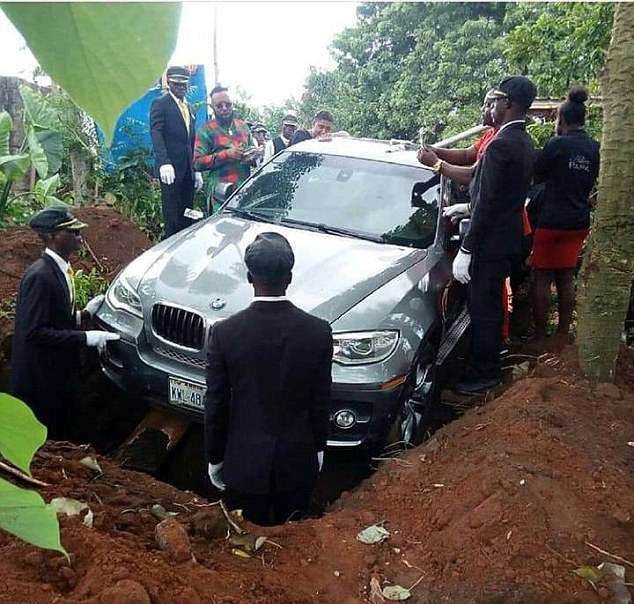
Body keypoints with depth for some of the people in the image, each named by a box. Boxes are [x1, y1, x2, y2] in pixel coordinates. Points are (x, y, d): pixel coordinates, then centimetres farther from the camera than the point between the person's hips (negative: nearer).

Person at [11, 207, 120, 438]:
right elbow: (34, 332, -26)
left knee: (59, 434, 21)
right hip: (41, 381, -9)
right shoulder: (40, 275, -23)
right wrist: (85, 338, -24)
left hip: (57, 373, 9)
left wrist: (84, 314, 2)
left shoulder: (58, 269, 5)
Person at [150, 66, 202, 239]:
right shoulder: (160, 104, 0)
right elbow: (156, 134, -12)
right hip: (171, 168, -6)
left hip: (188, 169, 6)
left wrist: (196, 170, 16)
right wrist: (164, 163, -25)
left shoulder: (188, 107, 22)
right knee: (172, 217, -5)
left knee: (187, 216, 5)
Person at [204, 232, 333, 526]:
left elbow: (216, 406, -9)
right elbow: (321, 402, -5)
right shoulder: (319, 331, -15)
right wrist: (318, 447, 12)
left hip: (245, 461, -1)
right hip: (298, 460, 1)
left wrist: (214, 458, 6)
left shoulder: (224, 333, -18)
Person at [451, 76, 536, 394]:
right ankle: (489, 362, 36)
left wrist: (466, 250, -19)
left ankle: (484, 373, 15)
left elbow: (487, 202, -22)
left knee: (483, 308, 2)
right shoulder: (524, 143, 10)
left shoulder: (501, 145, -21)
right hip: (509, 237, 10)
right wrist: (464, 206, 21)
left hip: (491, 241, -10)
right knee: (490, 305, 21)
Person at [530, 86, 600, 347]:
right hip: (579, 221, 6)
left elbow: (536, 174, -4)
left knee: (542, 277, 2)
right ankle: (562, 333, 20)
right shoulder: (595, 148, 5)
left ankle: (539, 336, 6)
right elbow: (593, 181, 15)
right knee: (566, 278, 13)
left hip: (552, 220, -6)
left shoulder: (557, 144, -14)